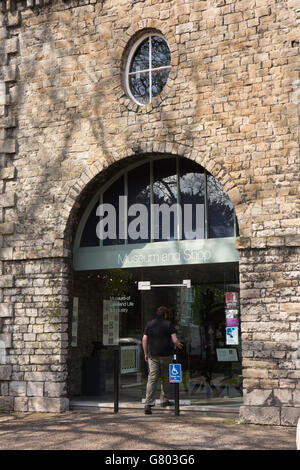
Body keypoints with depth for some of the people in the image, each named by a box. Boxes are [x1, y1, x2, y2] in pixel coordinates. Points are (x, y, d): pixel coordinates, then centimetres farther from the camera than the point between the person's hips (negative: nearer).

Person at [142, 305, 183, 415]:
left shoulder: (149, 324, 7)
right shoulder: (169, 324, -2)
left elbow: (144, 340, 4)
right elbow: (175, 340, -10)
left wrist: (146, 354, 12)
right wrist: (178, 345, 12)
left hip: (152, 355, 2)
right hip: (166, 355, -2)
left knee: (152, 379, -5)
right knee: (165, 378, 16)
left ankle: (148, 404, -16)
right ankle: (164, 400, 25)